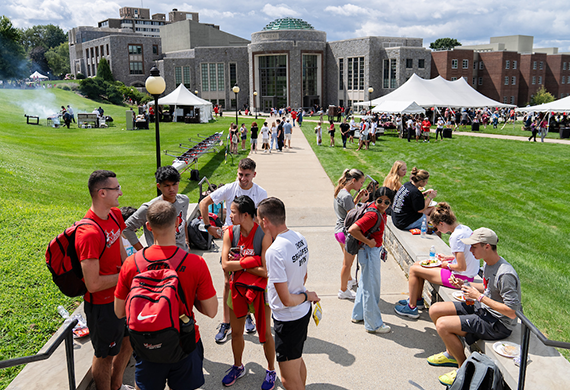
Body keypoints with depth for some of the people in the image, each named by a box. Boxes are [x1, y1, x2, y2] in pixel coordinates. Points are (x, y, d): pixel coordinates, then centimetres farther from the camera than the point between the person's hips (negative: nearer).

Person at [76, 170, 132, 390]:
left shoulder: (115, 214, -2)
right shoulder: (90, 233, -31)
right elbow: (93, 284, -29)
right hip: (102, 304, -9)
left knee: (128, 343, 26)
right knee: (105, 355, 14)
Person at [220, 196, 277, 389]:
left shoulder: (264, 235, -22)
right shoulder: (230, 233, -8)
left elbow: (265, 271, -25)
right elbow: (225, 265, -15)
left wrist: (239, 263, -17)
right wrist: (249, 261, -21)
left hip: (259, 289, -4)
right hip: (237, 287, 4)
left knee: (265, 333, 11)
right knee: (236, 333, 18)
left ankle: (271, 371, 34)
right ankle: (238, 367, 44)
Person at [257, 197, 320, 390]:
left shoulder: (274, 252, -29)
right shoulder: (300, 238, -3)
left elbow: (286, 300, -25)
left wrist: (307, 296, -8)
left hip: (288, 319, -9)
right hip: (303, 312, 9)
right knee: (298, 361, 29)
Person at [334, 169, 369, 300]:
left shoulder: (341, 192, 5)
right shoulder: (346, 196, -24)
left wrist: (357, 198, 6)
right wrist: (362, 202, -20)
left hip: (339, 230, 10)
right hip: (347, 232, -10)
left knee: (347, 259, 30)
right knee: (347, 263, 7)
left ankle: (349, 280, 51)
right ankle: (343, 291, 21)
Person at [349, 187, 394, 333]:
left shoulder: (381, 212, 1)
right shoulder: (372, 214, -27)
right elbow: (352, 230, -35)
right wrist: (368, 242, -24)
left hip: (374, 251, 10)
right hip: (369, 252, -10)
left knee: (366, 283, 22)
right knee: (371, 288, 1)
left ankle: (358, 315, 39)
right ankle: (374, 324, 15)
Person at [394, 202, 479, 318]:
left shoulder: (456, 236, -27)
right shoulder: (465, 228, 2)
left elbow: (462, 266, -27)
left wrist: (448, 265, -9)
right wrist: (447, 258, 11)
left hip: (459, 278, -10)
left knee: (413, 270, -3)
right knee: (418, 264, 16)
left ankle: (412, 307, 9)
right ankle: (418, 299, 28)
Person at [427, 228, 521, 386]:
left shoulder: (505, 275, -28)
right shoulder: (488, 263, 2)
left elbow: (512, 312, -27)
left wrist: (480, 297, -23)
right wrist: (466, 285, 3)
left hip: (498, 325, -10)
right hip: (482, 308, 10)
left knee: (443, 325, -21)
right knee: (435, 310, 4)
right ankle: (451, 354, 24)